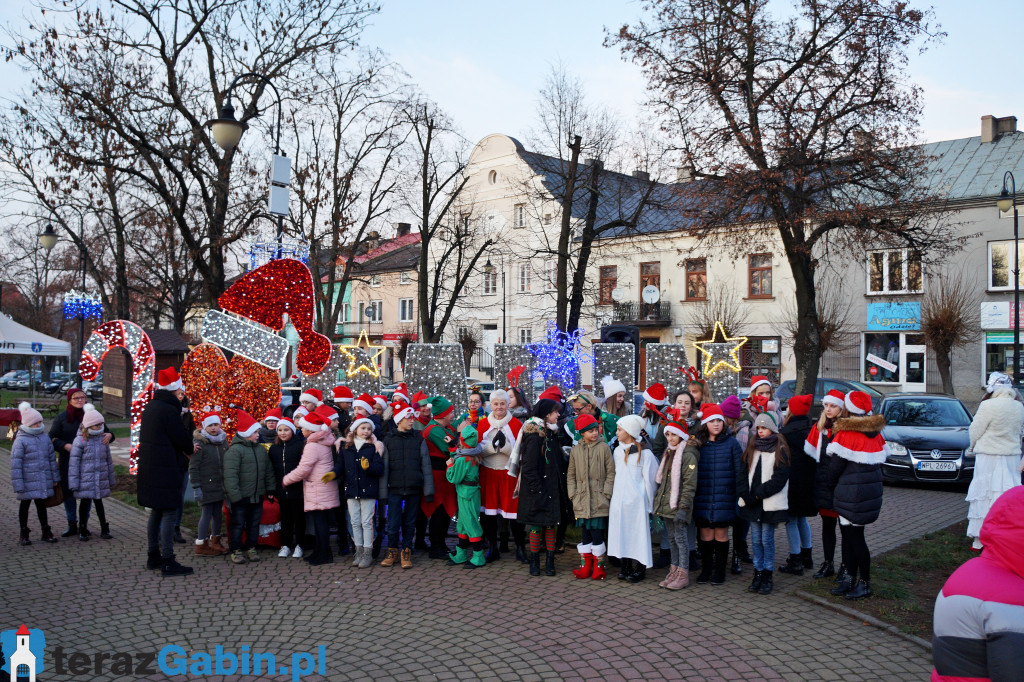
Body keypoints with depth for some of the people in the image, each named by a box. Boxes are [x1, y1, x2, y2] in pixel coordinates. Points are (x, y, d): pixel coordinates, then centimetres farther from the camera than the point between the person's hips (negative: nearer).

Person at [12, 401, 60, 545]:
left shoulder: (45, 437, 4)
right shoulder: (21, 440, -12)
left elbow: (52, 458, 11)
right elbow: (15, 464, -13)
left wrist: (55, 478, 13)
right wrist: (18, 484, -15)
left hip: (43, 480, 4)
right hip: (27, 482, -4)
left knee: (41, 504, 14)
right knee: (24, 505, 11)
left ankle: (46, 532, 22)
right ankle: (24, 534, 22)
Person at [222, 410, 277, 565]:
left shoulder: (261, 449, 10)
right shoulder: (234, 450, -12)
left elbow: (268, 471, 17)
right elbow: (230, 475, -17)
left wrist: (270, 489, 12)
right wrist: (234, 494, -21)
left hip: (257, 496, 6)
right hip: (241, 497, -6)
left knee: (254, 523, 13)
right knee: (238, 524, 2)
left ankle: (250, 548, 24)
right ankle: (236, 550, 13)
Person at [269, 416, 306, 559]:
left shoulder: (300, 445, -7)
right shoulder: (273, 448, 9)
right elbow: (271, 470, 11)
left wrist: (290, 479, -17)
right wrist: (272, 488, 6)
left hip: (297, 489, -4)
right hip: (281, 490, 4)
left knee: (299, 517, 6)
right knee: (285, 517, 12)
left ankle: (298, 545, 16)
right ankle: (285, 545, 22)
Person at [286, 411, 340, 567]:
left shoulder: (312, 446, -17)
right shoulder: (324, 443, 12)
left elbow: (302, 470, -16)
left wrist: (285, 480, -5)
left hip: (318, 491, -10)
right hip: (324, 489, 10)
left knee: (320, 520, -5)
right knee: (320, 520, 15)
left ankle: (324, 554, -1)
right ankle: (319, 551, 23)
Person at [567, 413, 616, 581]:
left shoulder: (604, 447, -1)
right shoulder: (575, 450, 8)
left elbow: (611, 473, 0)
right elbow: (571, 475, 14)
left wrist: (606, 493, -5)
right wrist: (573, 493, 5)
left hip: (599, 499, -3)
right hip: (582, 499, 3)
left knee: (597, 532, -4)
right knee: (585, 533, 7)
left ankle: (598, 566, 10)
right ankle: (585, 566, 16)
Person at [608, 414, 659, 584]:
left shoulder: (644, 453, -8)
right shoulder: (618, 451, 10)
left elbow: (649, 479, -5)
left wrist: (649, 503, -3)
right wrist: (611, 498, 11)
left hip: (636, 501, -6)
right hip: (619, 500, 6)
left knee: (638, 533, -1)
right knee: (622, 532, 8)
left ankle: (639, 568, 9)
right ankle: (626, 566, 19)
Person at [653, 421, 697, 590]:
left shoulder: (688, 455, -11)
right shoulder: (668, 454, 15)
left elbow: (689, 484, -16)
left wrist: (683, 507, -20)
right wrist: (658, 500, 16)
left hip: (678, 506, -8)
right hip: (666, 505, 8)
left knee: (681, 539, -3)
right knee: (672, 539, 13)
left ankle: (683, 574, 3)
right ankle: (674, 571, 20)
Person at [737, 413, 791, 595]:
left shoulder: (780, 450, -3)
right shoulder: (752, 449, 12)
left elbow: (780, 478, -11)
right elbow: (743, 474, 8)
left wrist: (759, 494, -14)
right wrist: (745, 495, -6)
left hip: (769, 503, -4)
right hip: (751, 503, 4)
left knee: (767, 539, 0)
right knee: (756, 540, 8)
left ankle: (767, 576, 10)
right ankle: (758, 573, 16)